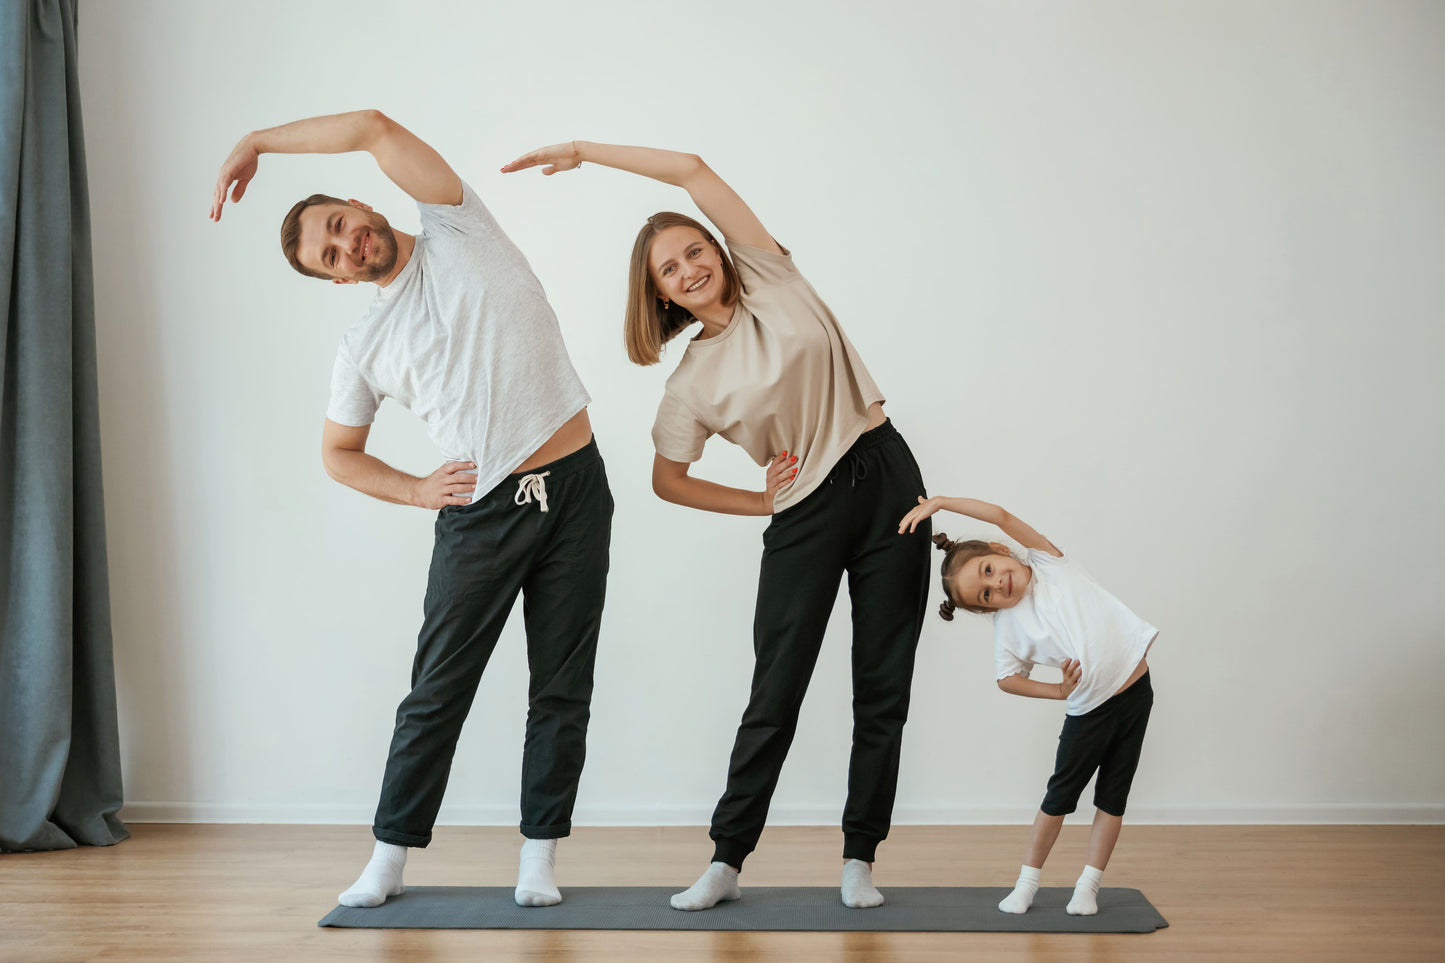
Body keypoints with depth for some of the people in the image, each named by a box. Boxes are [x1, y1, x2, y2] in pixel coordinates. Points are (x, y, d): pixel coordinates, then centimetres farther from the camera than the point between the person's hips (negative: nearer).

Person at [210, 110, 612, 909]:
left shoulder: (458, 232, 4)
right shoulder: (363, 347, 7)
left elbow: (376, 128, -6)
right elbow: (338, 454, 17)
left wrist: (256, 141, 1)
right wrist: (416, 490, 0)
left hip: (575, 490, -1)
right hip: (480, 514, 1)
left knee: (561, 689, 4)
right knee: (437, 692, 4)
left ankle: (539, 856, 14)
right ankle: (390, 858, 16)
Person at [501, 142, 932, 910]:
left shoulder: (770, 280, 1)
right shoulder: (693, 382, 0)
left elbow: (693, 170, -3)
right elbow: (667, 480, 9)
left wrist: (583, 151, 2)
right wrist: (763, 501, 2)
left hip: (887, 479, 1)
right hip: (806, 515, -1)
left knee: (883, 687, 2)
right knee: (774, 693, -1)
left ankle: (859, 859, 11)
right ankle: (726, 861, 9)